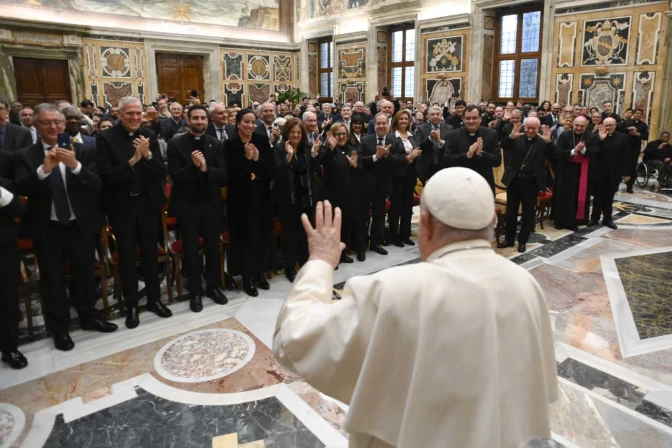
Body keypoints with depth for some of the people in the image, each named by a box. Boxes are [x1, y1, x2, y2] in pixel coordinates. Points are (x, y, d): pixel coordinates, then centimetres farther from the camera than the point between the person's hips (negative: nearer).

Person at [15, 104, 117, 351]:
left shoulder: (83, 151, -3)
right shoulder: (25, 155, -3)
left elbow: (97, 187, -11)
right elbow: (21, 189, -15)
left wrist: (75, 166, -27)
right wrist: (44, 169, -30)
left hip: (80, 225, 1)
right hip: (47, 229, 0)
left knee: (85, 274, 16)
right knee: (53, 280, 11)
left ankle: (89, 317, 36)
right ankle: (59, 329, 27)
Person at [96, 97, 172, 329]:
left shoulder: (149, 135, -1)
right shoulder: (105, 138, -8)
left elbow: (161, 172, -5)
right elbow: (106, 176, -16)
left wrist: (148, 155, -22)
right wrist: (131, 161, -27)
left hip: (148, 204, 2)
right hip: (122, 206, -2)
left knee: (151, 253, 13)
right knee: (127, 257, 8)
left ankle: (154, 299, 29)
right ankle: (131, 305, 23)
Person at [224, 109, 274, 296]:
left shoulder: (262, 141, 2)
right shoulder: (230, 144, -6)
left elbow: (271, 169, -5)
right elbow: (232, 173, -14)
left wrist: (257, 159, -20)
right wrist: (246, 158, -23)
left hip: (261, 196, 3)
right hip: (240, 198, -3)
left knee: (262, 234, 10)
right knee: (244, 235, 3)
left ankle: (259, 274, 27)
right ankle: (247, 278, 17)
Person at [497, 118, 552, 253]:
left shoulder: (542, 142, -2)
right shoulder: (517, 139, 2)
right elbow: (504, 146, -12)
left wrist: (548, 142, -32)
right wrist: (511, 136, -31)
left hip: (531, 182, -2)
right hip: (514, 180, 2)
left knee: (528, 213, 7)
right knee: (511, 211, 11)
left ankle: (523, 241, 20)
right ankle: (509, 239, 24)